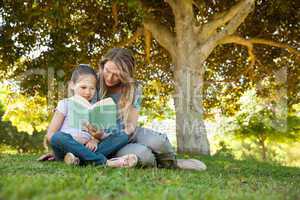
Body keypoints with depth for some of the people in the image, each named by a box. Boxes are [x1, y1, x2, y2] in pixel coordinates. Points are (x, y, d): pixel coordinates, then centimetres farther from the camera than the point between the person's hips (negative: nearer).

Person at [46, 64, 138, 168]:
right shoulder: (65, 104, 8)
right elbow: (50, 134, 0)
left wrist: (94, 140, -14)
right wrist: (74, 142, -16)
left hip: (86, 149, 3)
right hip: (67, 150, -3)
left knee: (122, 136, -16)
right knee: (58, 137, -36)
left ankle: (80, 159, -36)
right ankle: (104, 162, -38)